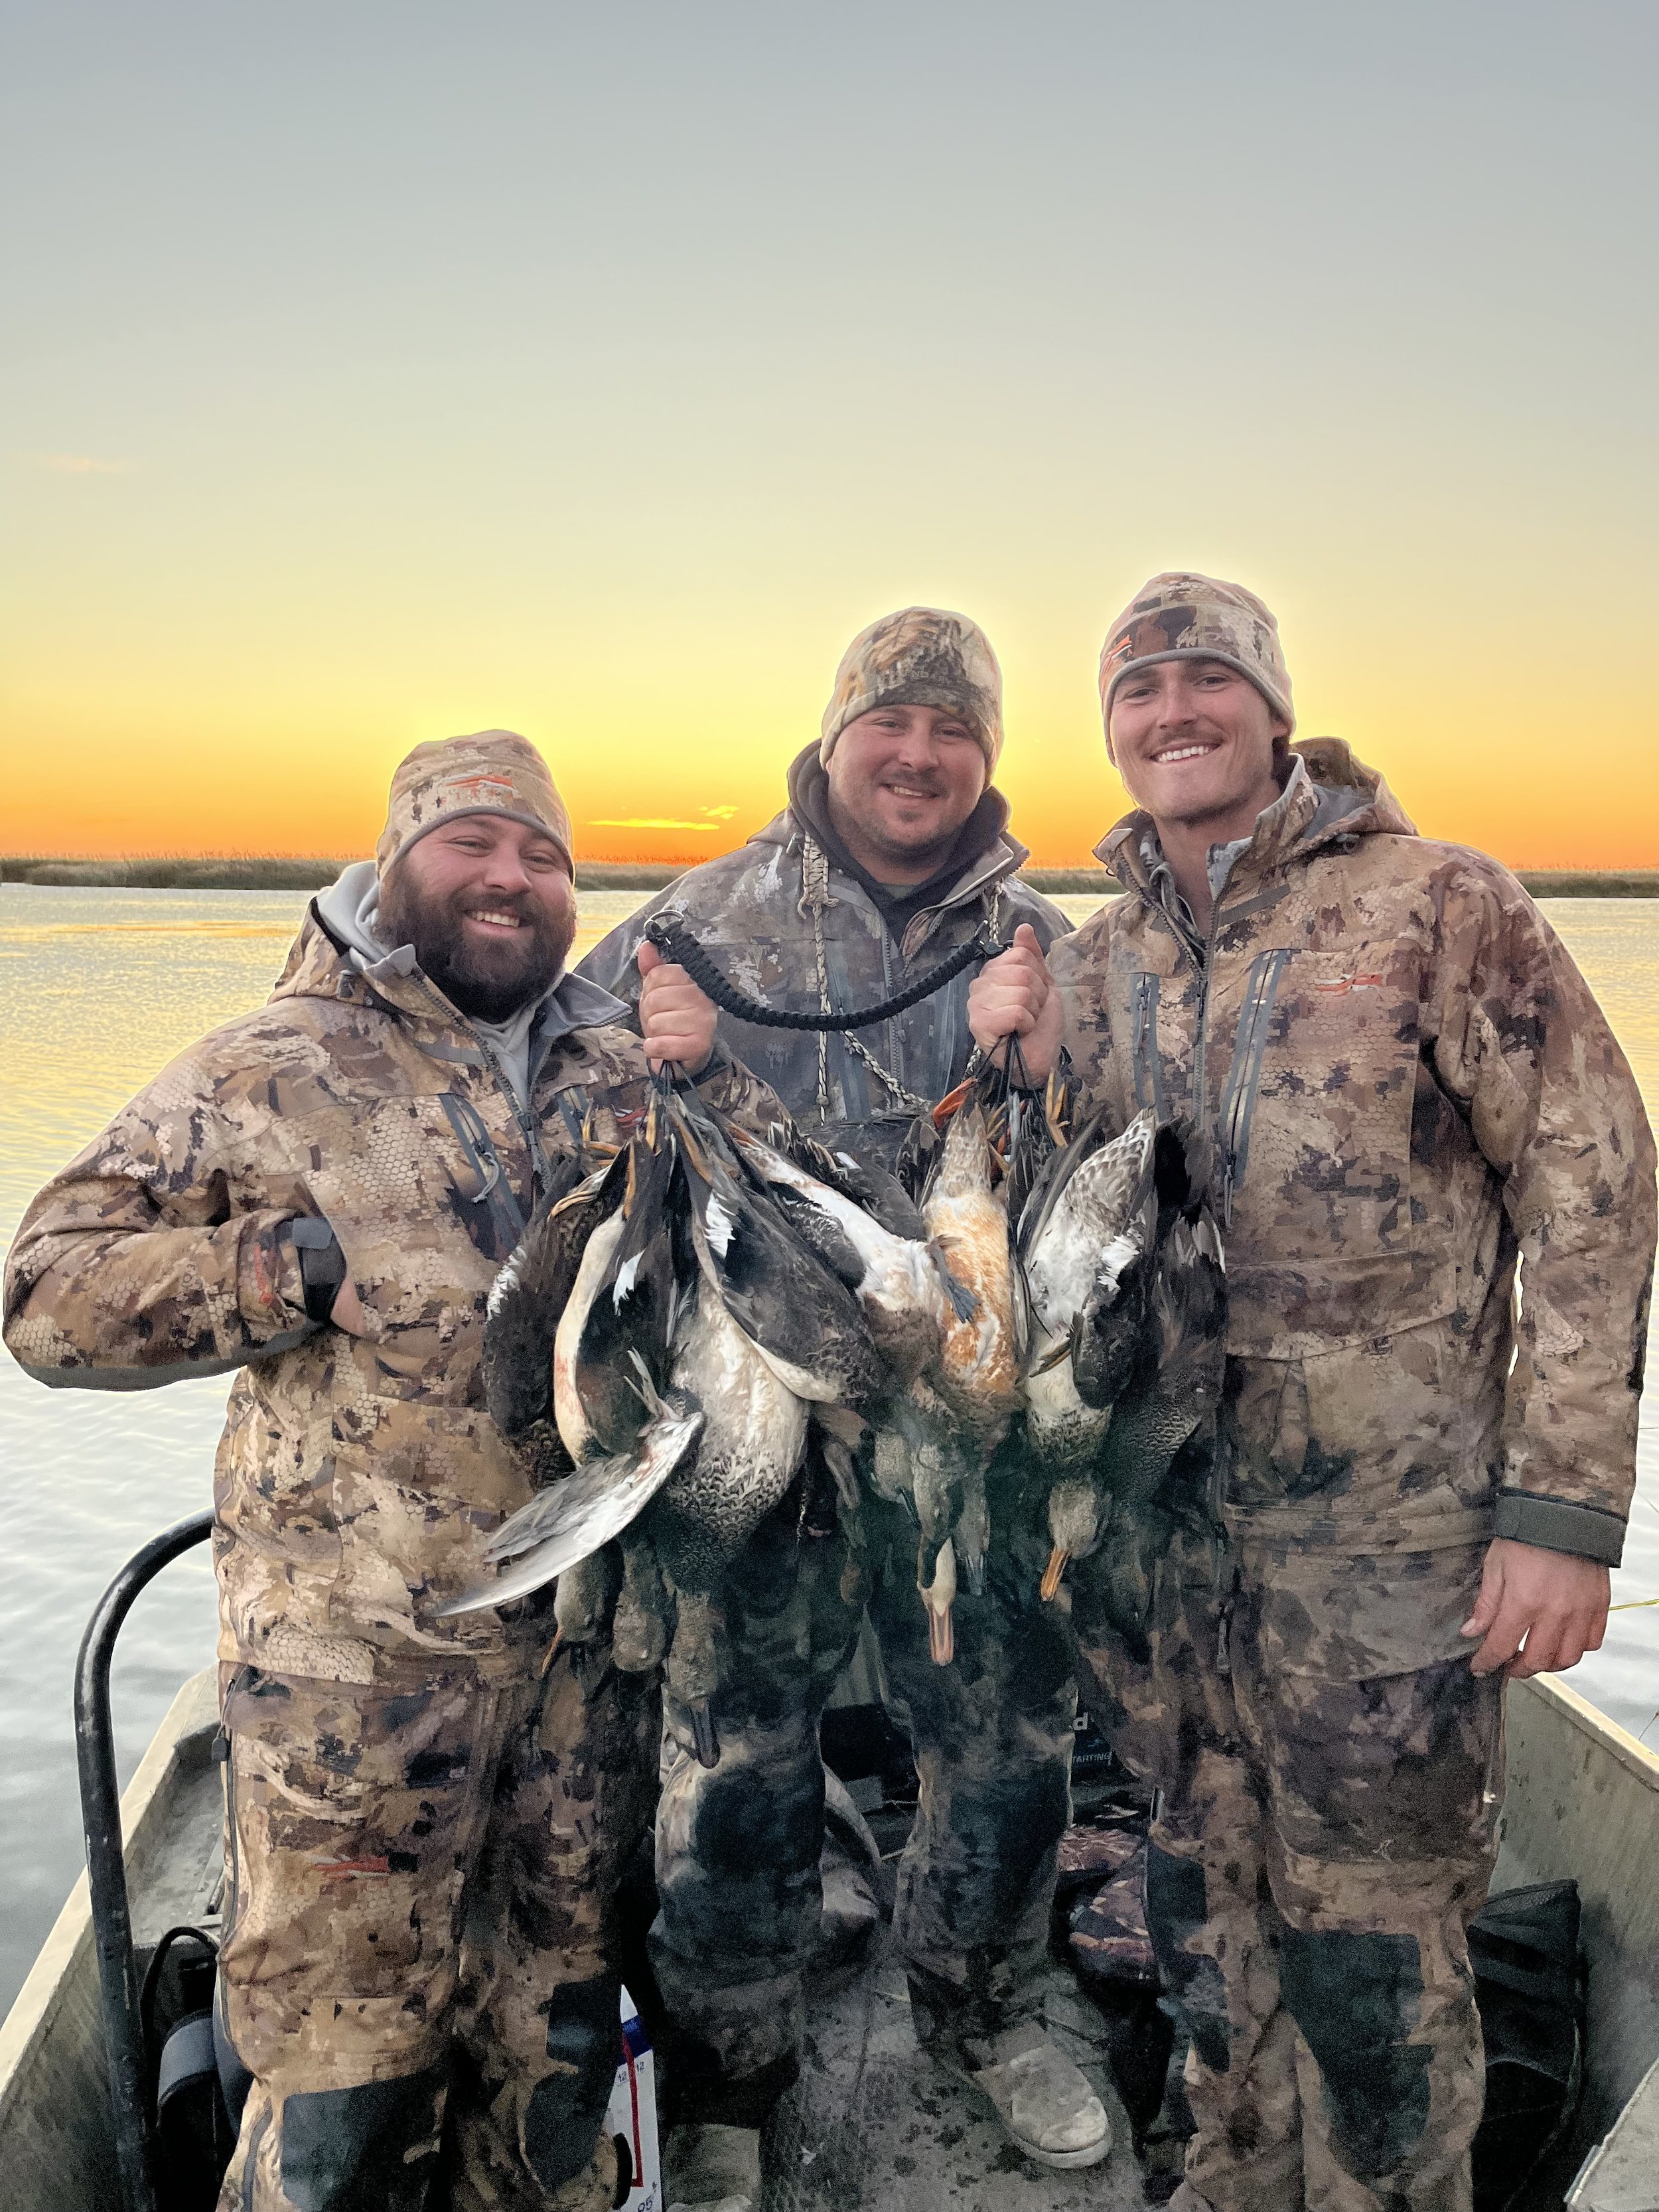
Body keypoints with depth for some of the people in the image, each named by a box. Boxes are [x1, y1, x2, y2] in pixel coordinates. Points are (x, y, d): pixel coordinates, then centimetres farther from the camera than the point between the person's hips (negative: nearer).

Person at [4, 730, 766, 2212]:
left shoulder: (624, 1063, 8)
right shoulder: (278, 1069, -3)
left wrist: (712, 1078, -9)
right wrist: (311, 1264, -18)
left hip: (597, 1634, 4)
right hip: (361, 1662, -4)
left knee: (560, 2039, 21)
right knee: (343, 2083, 8)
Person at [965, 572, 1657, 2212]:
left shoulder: (1437, 905, -7)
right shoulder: (1099, 959, 9)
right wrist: (1016, 1067, -4)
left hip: (1384, 1519, -5)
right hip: (1157, 1509, 5)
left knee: (1369, 1927, 7)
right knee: (1205, 1892, 19)